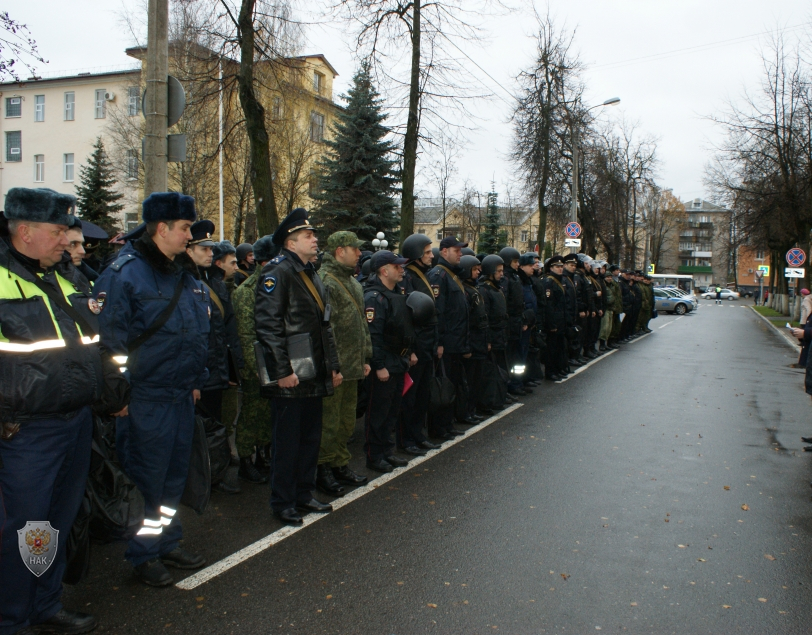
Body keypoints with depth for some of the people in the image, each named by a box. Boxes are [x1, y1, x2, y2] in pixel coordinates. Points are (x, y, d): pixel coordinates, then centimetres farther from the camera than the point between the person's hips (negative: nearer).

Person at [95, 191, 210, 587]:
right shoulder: (125, 273, -13)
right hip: (145, 397, -8)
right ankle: (143, 554, 22)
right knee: (146, 479, 5)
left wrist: (196, 380, 17)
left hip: (182, 394, 8)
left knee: (175, 474, 17)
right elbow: (110, 337, -15)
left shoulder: (185, 274, 11)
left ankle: (167, 543, 33)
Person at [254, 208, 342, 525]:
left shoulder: (311, 275, 17)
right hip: (290, 379, -9)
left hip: (314, 376, 9)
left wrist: (333, 366, 16)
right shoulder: (278, 272, -12)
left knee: (311, 438, 16)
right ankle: (282, 503, 14)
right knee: (287, 442, 1)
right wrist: (282, 371, -22)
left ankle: (304, 494, 29)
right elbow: (268, 325, -19)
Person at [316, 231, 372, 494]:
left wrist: (364, 358, 20)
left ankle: (341, 465, 29)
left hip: (352, 367, 9)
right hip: (333, 369, -9)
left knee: (347, 420, 16)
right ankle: (323, 471, 12)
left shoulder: (353, 282, 17)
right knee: (329, 422, -1)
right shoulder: (324, 281, -14)